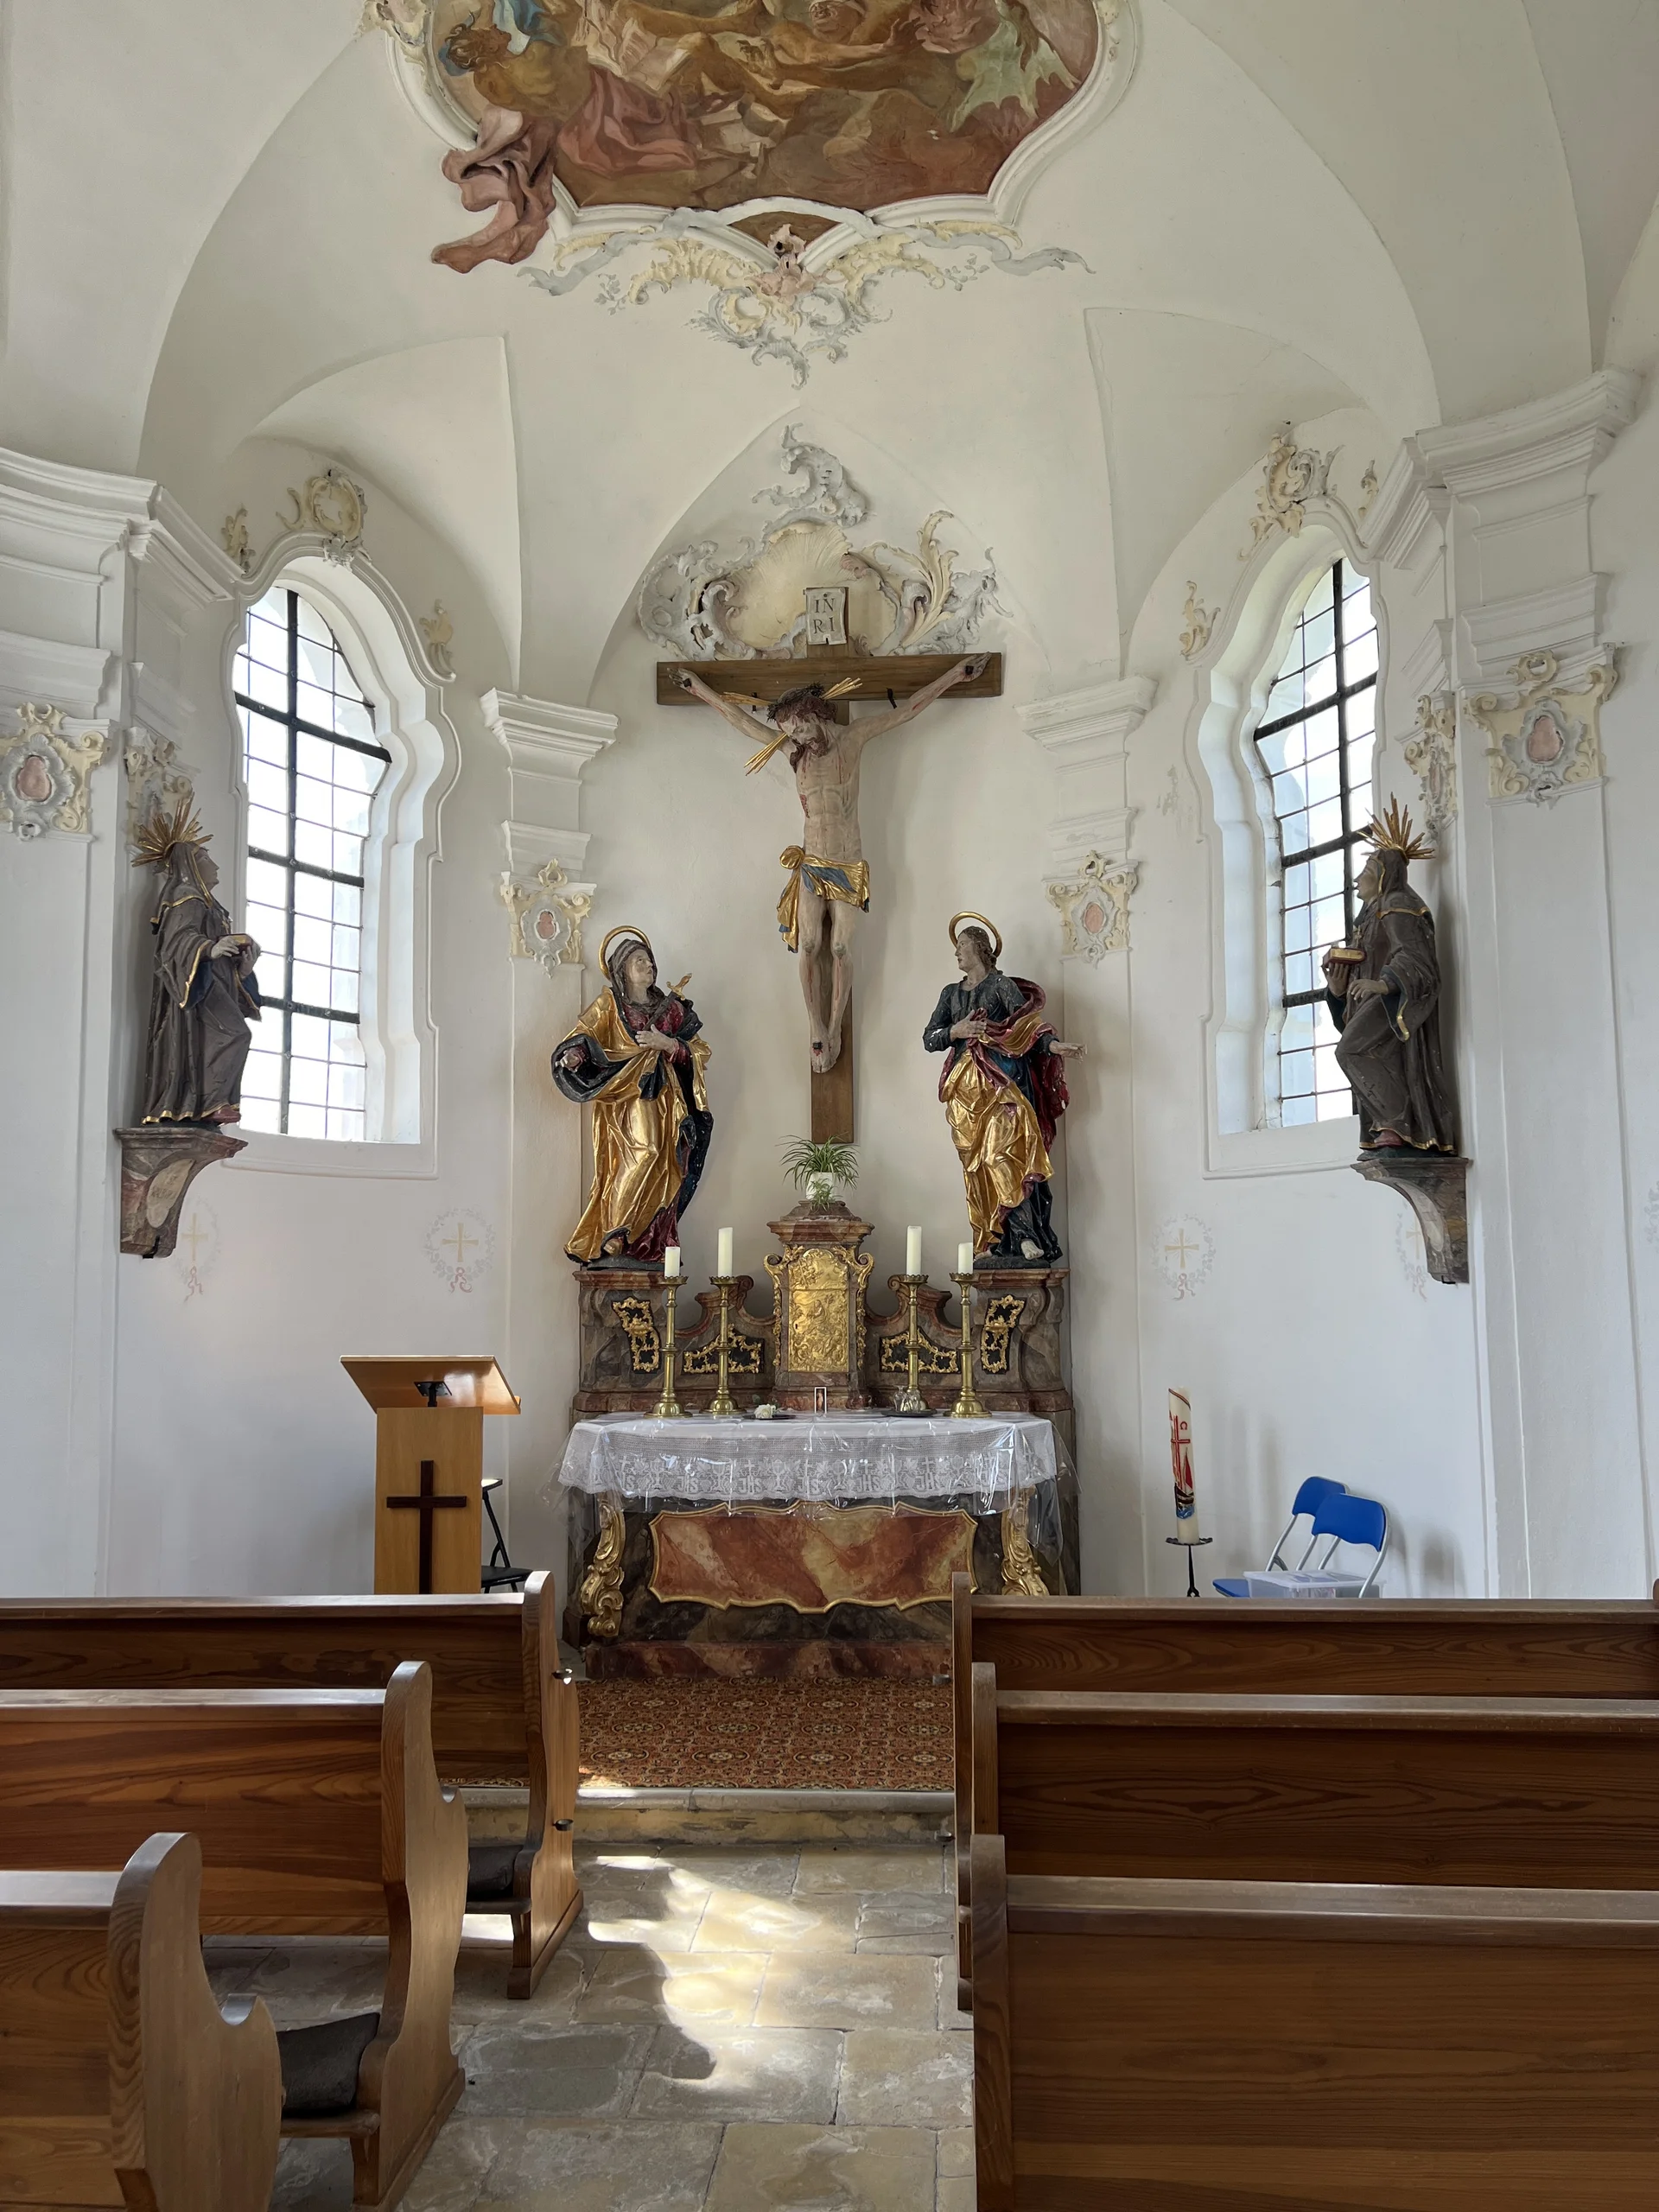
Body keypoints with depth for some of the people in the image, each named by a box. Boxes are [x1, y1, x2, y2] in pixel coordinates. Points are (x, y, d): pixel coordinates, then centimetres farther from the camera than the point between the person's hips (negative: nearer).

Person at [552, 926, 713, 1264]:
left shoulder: (671, 1008, 16)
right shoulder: (609, 1005, 7)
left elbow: (699, 1052, 11)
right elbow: (584, 1034, -7)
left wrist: (667, 1044, -6)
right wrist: (573, 1054, -29)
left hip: (661, 1105, 4)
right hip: (623, 1102, -4)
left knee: (659, 1174, -3)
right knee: (639, 1161, -21)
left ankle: (651, 1249, 2)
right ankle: (612, 1246, -16)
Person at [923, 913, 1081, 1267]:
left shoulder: (1002, 985, 3)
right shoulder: (951, 993, 19)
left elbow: (1028, 1025, -8)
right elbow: (929, 1039, 13)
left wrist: (1054, 1046, -26)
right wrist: (955, 1031, -6)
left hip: (1000, 1082, -5)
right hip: (965, 1088, 5)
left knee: (1005, 1157, -16)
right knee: (976, 1166, 1)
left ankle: (1026, 1237, -16)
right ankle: (990, 1246, 2)